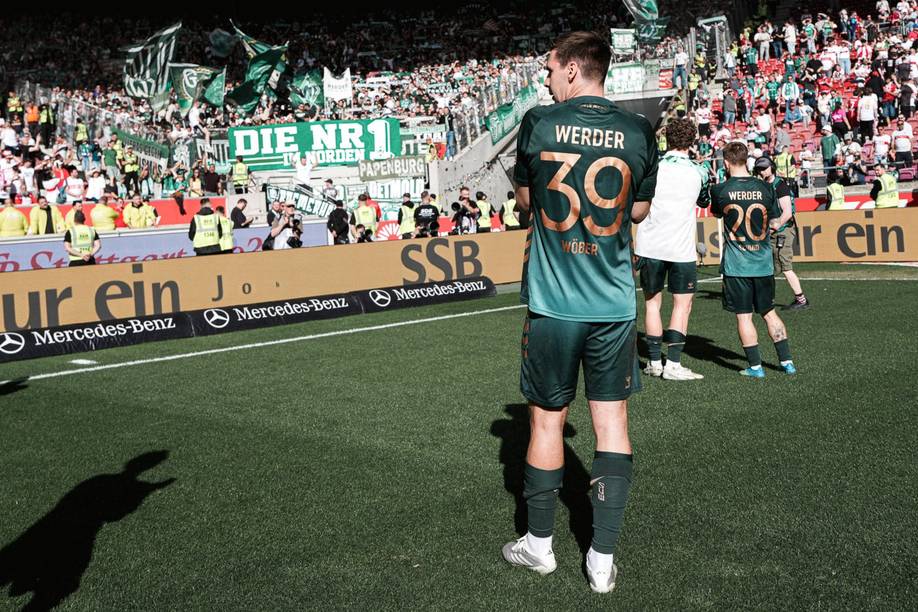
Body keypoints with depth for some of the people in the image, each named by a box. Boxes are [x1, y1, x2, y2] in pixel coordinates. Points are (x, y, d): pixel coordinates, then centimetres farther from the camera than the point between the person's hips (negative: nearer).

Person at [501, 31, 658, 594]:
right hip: (615, 304, 1)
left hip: (552, 302, -1)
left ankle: (540, 544, 25)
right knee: (612, 421, 9)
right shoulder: (638, 131, 0)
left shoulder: (538, 124, -4)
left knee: (547, 420, 11)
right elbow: (641, 209, 12)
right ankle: (603, 558, 12)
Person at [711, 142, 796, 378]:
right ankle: (787, 361, 18)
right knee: (769, 313, 15)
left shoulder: (720, 190, -7)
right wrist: (786, 214, 23)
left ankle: (755, 366, 6)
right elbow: (775, 224, 4)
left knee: (743, 316, 4)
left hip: (736, 265, -3)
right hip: (763, 263, 3)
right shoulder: (765, 188, -2)